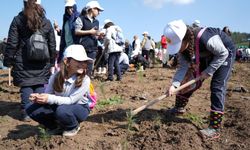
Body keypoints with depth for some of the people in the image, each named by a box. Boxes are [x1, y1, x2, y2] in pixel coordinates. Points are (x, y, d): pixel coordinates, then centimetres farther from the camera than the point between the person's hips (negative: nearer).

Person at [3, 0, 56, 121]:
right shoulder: (47, 22, 7)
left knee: (25, 86, 4)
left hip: (23, 61, -2)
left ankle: (26, 113, 6)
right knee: (40, 85, 8)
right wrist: (52, 61, 16)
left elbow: (12, 43, -3)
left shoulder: (18, 20, -1)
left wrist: (8, 60, 2)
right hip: (42, 62, 2)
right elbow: (52, 45, 9)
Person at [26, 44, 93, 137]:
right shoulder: (55, 77, -12)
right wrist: (39, 98, -32)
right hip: (60, 105, 4)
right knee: (31, 110, -12)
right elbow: (47, 95, -9)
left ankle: (73, 127, -1)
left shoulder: (85, 80, -24)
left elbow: (71, 100, -24)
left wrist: (50, 99, -35)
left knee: (62, 110, -36)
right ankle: (57, 126, 10)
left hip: (79, 108, -4)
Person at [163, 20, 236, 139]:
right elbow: (183, 67, -18)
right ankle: (179, 108, 25)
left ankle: (215, 128, -11)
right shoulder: (182, 46, -21)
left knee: (217, 87, -15)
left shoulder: (205, 39, -42)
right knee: (189, 80, 4)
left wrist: (208, 71, -28)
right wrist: (174, 84, -29)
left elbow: (223, 54, -27)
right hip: (207, 56, 6)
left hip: (225, 53, -6)